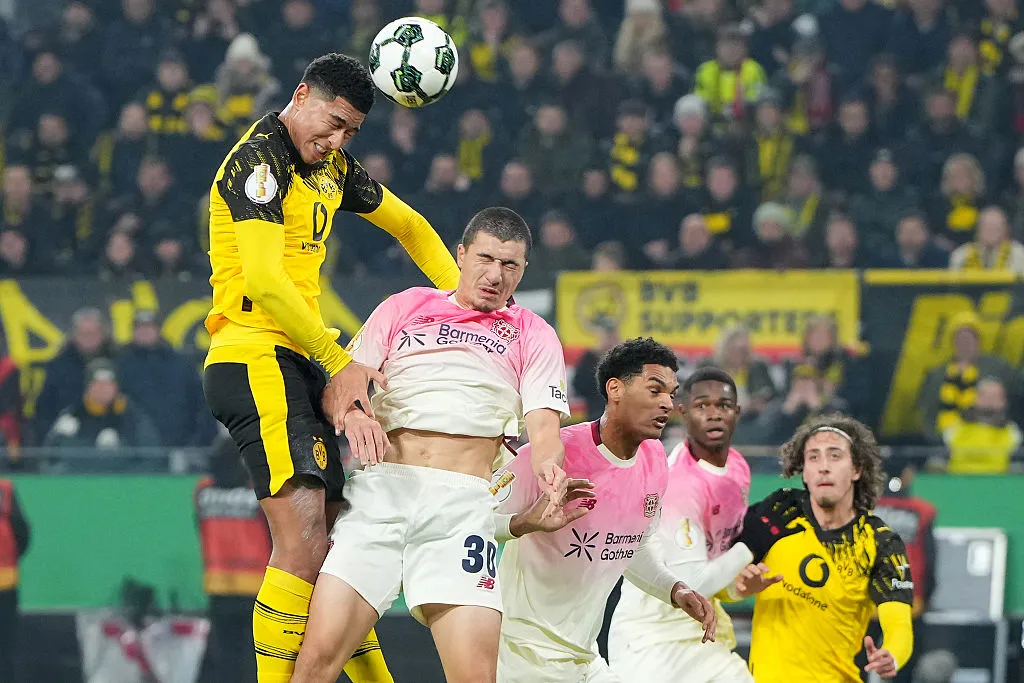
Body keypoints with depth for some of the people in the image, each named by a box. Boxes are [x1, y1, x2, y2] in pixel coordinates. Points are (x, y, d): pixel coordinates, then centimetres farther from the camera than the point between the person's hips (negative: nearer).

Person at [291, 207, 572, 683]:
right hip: (380, 487, 1)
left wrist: (547, 465, -19)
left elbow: (543, 422, 4)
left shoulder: (533, 336, 16)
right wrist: (352, 415, -9)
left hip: (461, 506, 0)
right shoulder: (404, 307, 19)